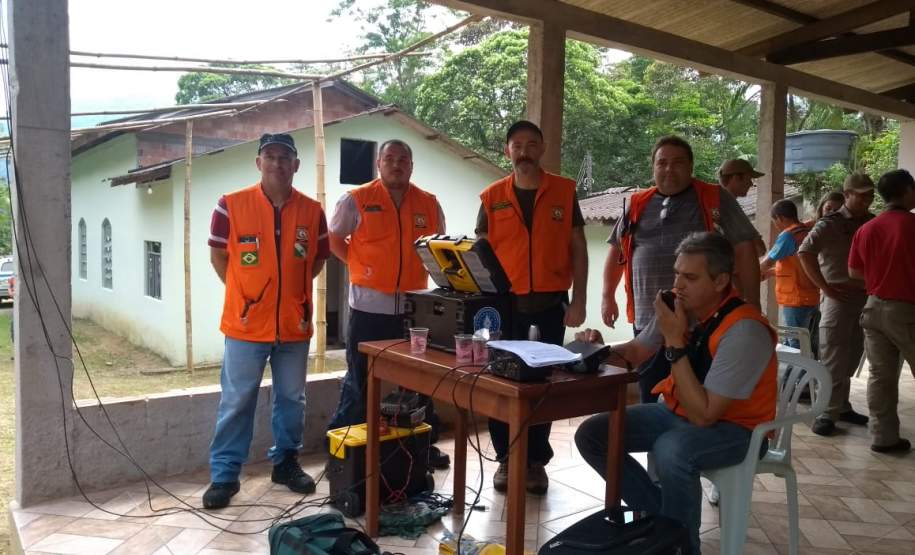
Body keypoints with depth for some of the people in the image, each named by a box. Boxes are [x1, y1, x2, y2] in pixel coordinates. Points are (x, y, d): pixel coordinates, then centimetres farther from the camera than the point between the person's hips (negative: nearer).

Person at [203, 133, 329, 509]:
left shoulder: (312, 211, 1)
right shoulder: (231, 205, -6)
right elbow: (218, 256, 4)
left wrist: (292, 290, 6)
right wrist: (244, 292, 3)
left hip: (294, 324, 3)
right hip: (245, 324, -2)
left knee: (292, 400, 14)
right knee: (236, 403, 5)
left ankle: (285, 463, 31)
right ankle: (224, 475, 17)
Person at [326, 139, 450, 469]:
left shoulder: (429, 203, 7)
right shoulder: (356, 200, -3)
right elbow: (333, 239, 6)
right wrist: (357, 265, -4)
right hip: (369, 305, -3)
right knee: (360, 380, 6)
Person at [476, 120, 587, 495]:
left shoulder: (564, 191, 3)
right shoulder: (492, 197, 4)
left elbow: (577, 248, 4)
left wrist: (578, 301, -3)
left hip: (550, 303, 0)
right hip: (505, 303, 1)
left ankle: (536, 460, 20)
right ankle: (506, 458, 20)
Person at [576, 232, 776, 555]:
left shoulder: (743, 330, -27)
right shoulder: (681, 306, -7)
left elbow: (704, 416, -28)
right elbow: (635, 353, 8)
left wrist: (675, 343, -29)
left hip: (734, 427, -7)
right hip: (678, 410, 7)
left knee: (671, 451, -38)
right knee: (592, 434, -6)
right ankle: (658, 514, 6)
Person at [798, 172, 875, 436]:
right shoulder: (830, 223, -5)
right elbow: (804, 252, -13)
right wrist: (825, 287, -14)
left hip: (866, 298, 5)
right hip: (839, 297, -5)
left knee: (851, 357, 12)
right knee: (833, 360, -5)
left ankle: (842, 406, 24)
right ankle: (827, 413, -1)